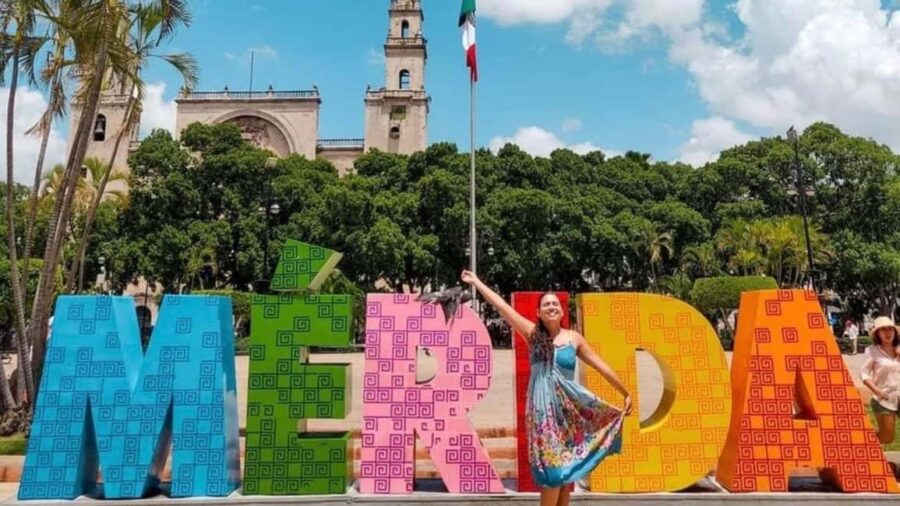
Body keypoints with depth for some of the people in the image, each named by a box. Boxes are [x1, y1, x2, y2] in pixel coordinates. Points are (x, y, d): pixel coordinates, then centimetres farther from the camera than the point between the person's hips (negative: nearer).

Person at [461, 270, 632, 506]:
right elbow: (501, 305, -1)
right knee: (551, 469, -5)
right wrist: (476, 282, -1)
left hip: (568, 406, 2)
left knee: (567, 469, 6)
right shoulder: (533, 334, 1)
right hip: (542, 408, -2)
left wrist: (626, 393, 11)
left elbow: (602, 367, 9)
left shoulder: (574, 338, 4)